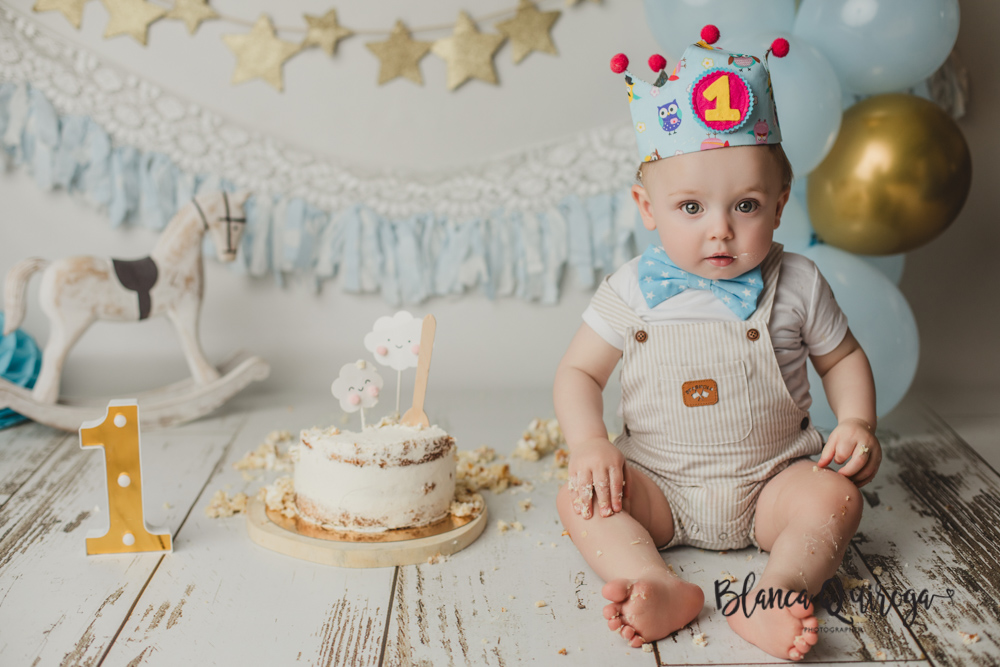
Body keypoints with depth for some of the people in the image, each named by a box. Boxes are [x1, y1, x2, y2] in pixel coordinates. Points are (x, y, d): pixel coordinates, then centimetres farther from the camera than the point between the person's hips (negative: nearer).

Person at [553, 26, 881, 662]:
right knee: (580, 496, -21)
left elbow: (843, 357, 10)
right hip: (658, 486, 0)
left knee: (836, 496, -24)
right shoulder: (634, 290, -6)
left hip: (769, 481, 0)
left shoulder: (796, 284, -5)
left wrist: (857, 423, -8)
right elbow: (578, 372, 1)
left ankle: (777, 592, -38)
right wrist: (589, 445, -16)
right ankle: (659, 587, -38)